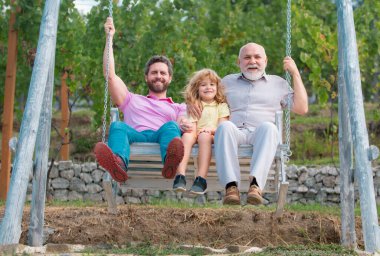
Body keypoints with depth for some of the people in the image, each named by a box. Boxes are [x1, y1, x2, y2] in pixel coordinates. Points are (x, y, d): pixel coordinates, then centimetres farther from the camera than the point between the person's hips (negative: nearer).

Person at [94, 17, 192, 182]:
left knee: (170, 126, -34)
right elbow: (110, 74, 27)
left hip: (163, 138, -1)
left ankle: (170, 162, -69)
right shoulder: (132, 101, 38)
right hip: (136, 137, 1)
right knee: (118, 126, -31)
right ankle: (118, 164, -66)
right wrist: (109, 38, 27)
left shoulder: (178, 108, 35)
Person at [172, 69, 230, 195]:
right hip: (196, 135, 2)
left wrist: (211, 129, -16)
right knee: (187, 135, -34)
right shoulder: (194, 106, 22)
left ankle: (201, 178, -49)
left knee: (204, 136, -37)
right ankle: (180, 175, -49)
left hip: (212, 136, -2)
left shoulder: (221, 106, 17)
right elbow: (192, 124, 10)